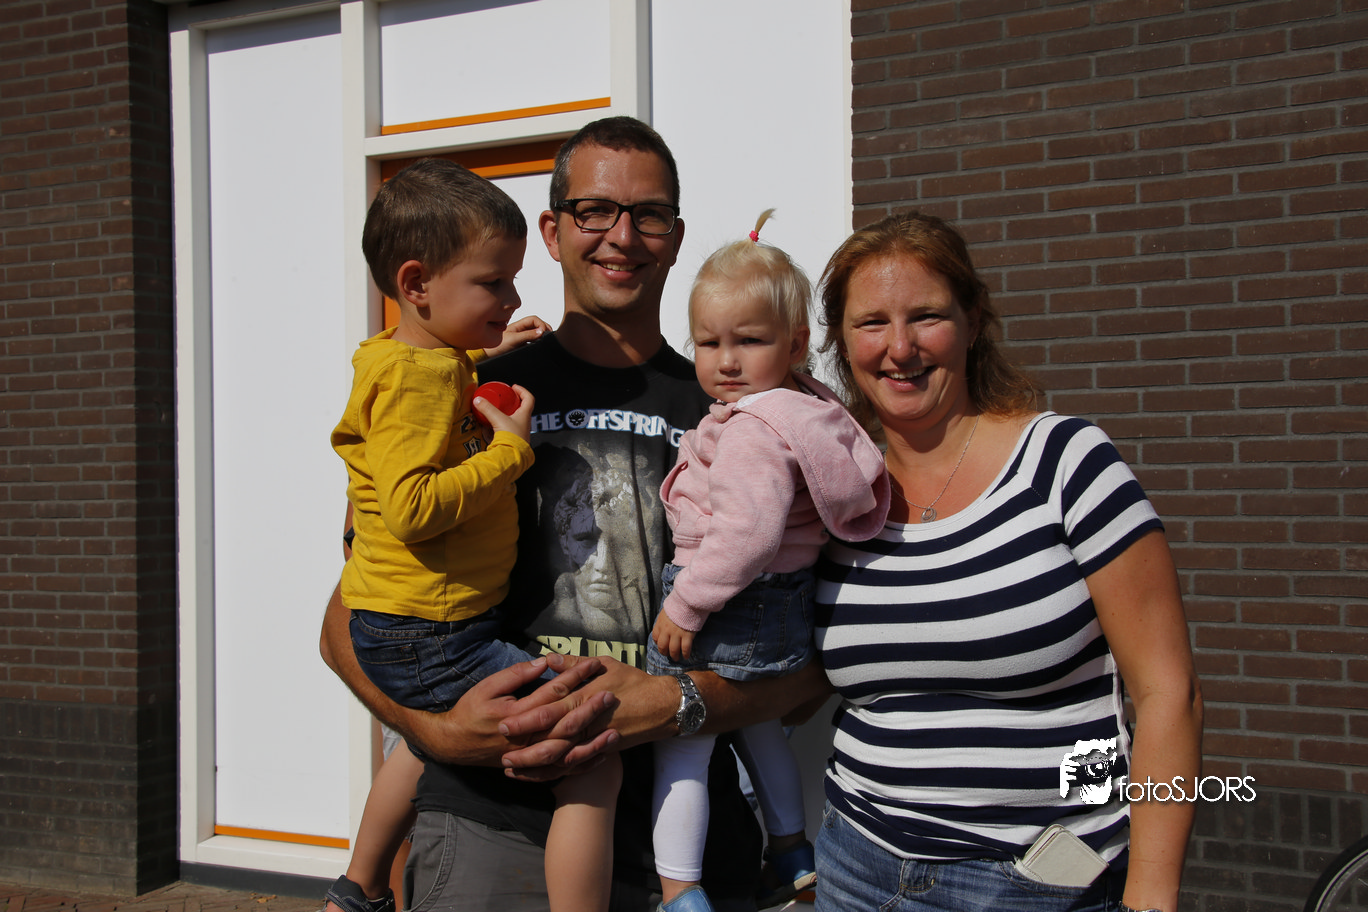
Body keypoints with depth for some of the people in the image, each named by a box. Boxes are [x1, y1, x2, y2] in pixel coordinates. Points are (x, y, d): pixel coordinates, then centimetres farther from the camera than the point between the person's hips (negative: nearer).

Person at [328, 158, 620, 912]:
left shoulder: (433, 360, 12)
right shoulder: (420, 372, -19)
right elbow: (413, 508, -29)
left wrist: (489, 354, 22)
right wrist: (508, 450, -22)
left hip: (401, 631, 11)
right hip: (430, 643, -11)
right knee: (591, 757, -12)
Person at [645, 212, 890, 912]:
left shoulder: (751, 429, -25)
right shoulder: (810, 409, 6)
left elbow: (746, 534, -33)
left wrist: (685, 606, -25)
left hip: (728, 610, -10)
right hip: (784, 610, 10)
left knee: (678, 752, 2)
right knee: (758, 729, 29)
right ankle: (792, 853, 42)